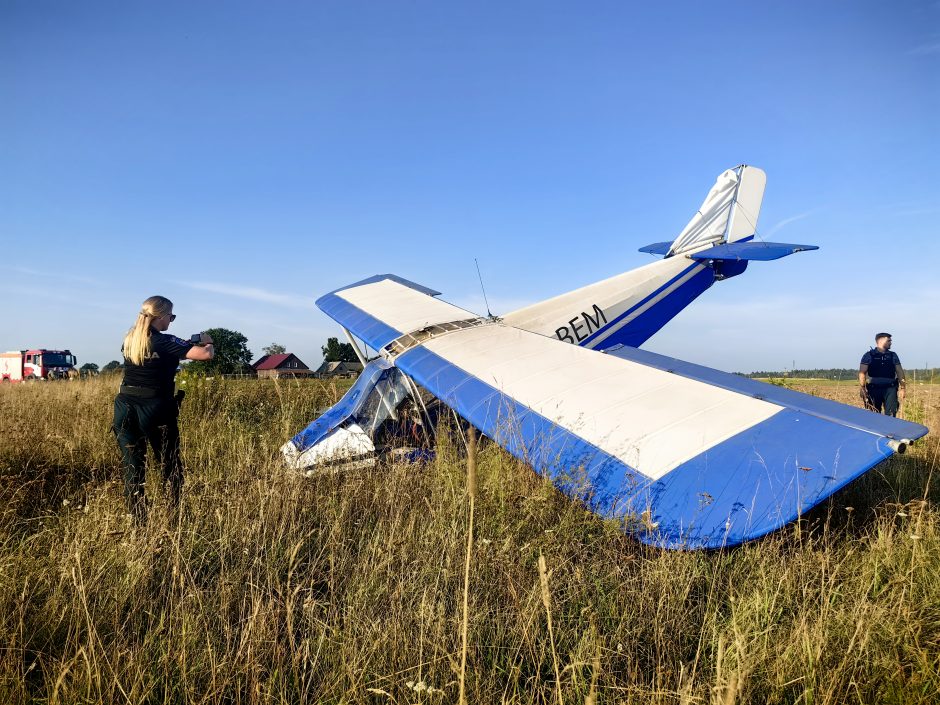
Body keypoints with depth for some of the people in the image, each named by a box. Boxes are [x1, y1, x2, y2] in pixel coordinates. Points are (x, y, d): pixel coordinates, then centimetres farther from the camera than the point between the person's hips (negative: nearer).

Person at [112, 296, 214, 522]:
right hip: (155, 410, -5)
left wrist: (188, 344, 21)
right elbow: (206, 354, -17)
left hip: (125, 408, 5)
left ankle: (137, 519, 11)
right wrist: (208, 342, 6)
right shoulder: (165, 342, -11)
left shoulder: (129, 340, 8)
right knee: (171, 465, 10)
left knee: (132, 467, 9)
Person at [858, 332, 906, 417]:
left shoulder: (893, 355, 13)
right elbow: (862, 373, -3)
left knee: (891, 414, -8)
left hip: (890, 388, 2)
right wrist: (862, 388, -11)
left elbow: (900, 372, 13)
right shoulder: (868, 356, 2)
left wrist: (902, 388, 5)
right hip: (874, 389, -2)